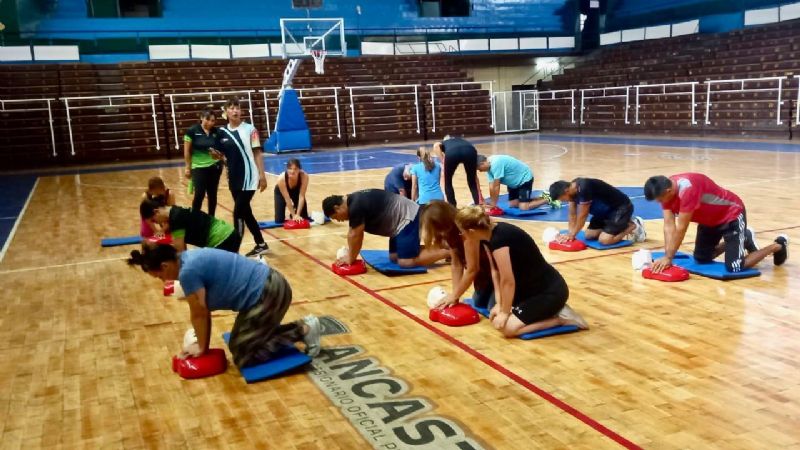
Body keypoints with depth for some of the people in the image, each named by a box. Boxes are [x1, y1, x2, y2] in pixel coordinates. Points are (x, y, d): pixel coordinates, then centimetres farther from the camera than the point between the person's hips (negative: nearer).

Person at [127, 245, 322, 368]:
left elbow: (199, 314, -8)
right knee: (239, 344, 17)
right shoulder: (189, 259, 10)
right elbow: (204, 311, 14)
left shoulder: (188, 272, -18)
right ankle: (302, 326, 16)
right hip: (268, 286, 10)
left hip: (269, 294, -10)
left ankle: (302, 331, 0)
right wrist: (203, 344, 15)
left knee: (244, 357, -4)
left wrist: (202, 348, 6)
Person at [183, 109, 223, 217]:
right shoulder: (192, 131, -8)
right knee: (199, 195, -9)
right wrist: (188, 167, -4)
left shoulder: (216, 132, 0)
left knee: (212, 195, 9)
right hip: (198, 167, -3)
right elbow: (187, 151, -4)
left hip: (214, 167, 3)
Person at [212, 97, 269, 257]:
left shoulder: (250, 129, -6)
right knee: (245, 213, 13)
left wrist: (262, 175, -10)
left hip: (249, 178, -6)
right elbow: (220, 155, 14)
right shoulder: (222, 132, 5)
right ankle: (261, 245, 27)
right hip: (233, 179, 6)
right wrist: (215, 154, -10)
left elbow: (257, 153, -5)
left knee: (238, 213, -9)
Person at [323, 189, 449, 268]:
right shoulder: (353, 201, 9)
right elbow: (354, 233, 14)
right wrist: (350, 255, 9)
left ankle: (448, 251, -4)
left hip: (408, 218, -10)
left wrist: (351, 258, -2)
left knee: (406, 261, -14)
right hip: (404, 218, 10)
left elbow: (355, 235, -15)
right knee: (394, 257, 13)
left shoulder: (356, 207, -22)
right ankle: (435, 248, 17)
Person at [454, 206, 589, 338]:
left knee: (508, 328, -19)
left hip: (551, 292, -9)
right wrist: (499, 304, -2)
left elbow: (508, 281, -24)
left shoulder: (499, 239, -29)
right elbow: (495, 271, 4)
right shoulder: (489, 234, -1)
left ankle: (561, 317, -4)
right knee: (496, 319, 6)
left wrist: (505, 311, -12)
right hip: (531, 288, 9)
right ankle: (541, 310, 15)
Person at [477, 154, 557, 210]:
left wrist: (493, 204, -19)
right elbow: (491, 186, -4)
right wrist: (491, 202, -8)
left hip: (524, 178, -10)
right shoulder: (489, 165, -3)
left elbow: (496, 186, -27)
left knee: (523, 207, -18)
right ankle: (542, 197, 21)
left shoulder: (496, 163, -32)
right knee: (512, 204, 8)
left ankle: (548, 200, 2)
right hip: (514, 182, 10)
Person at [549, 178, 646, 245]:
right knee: (589, 235, 5)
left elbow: (582, 215, -24)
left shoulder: (584, 188, -32)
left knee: (604, 240, -21)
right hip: (606, 209, 9)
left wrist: (572, 235, -15)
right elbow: (573, 214, 2)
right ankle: (623, 224, 17)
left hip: (621, 207, -9)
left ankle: (633, 226, 1)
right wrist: (570, 233, -8)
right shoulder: (572, 188, -5)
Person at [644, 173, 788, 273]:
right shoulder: (666, 189, -13)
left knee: (734, 268, -14)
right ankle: (743, 239, 32)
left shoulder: (688, 189, -38)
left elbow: (681, 228, -34)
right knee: (701, 258, 15)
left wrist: (668, 257, -29)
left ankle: (778, 246, 8)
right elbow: (669, 226, -14)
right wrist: (667, 256, -23)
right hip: (710, 219, 8)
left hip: (732, 215, -8)